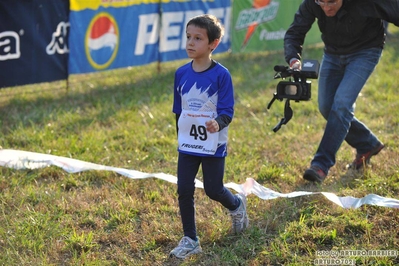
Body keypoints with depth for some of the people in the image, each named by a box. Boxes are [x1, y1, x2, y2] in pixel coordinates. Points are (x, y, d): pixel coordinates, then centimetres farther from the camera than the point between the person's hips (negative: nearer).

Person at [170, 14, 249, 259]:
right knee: (184, 191, 2)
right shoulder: (181, 73, 0)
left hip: (213, 145, -4)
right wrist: (180, 136, 15)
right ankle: (190, 240, 15)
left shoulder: (221, 74, -14)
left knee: (213, 190, 5)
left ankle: (237, 205, 39)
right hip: (187, 144, 4)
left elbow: (227, 111, -15)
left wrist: (218, 123, -36)